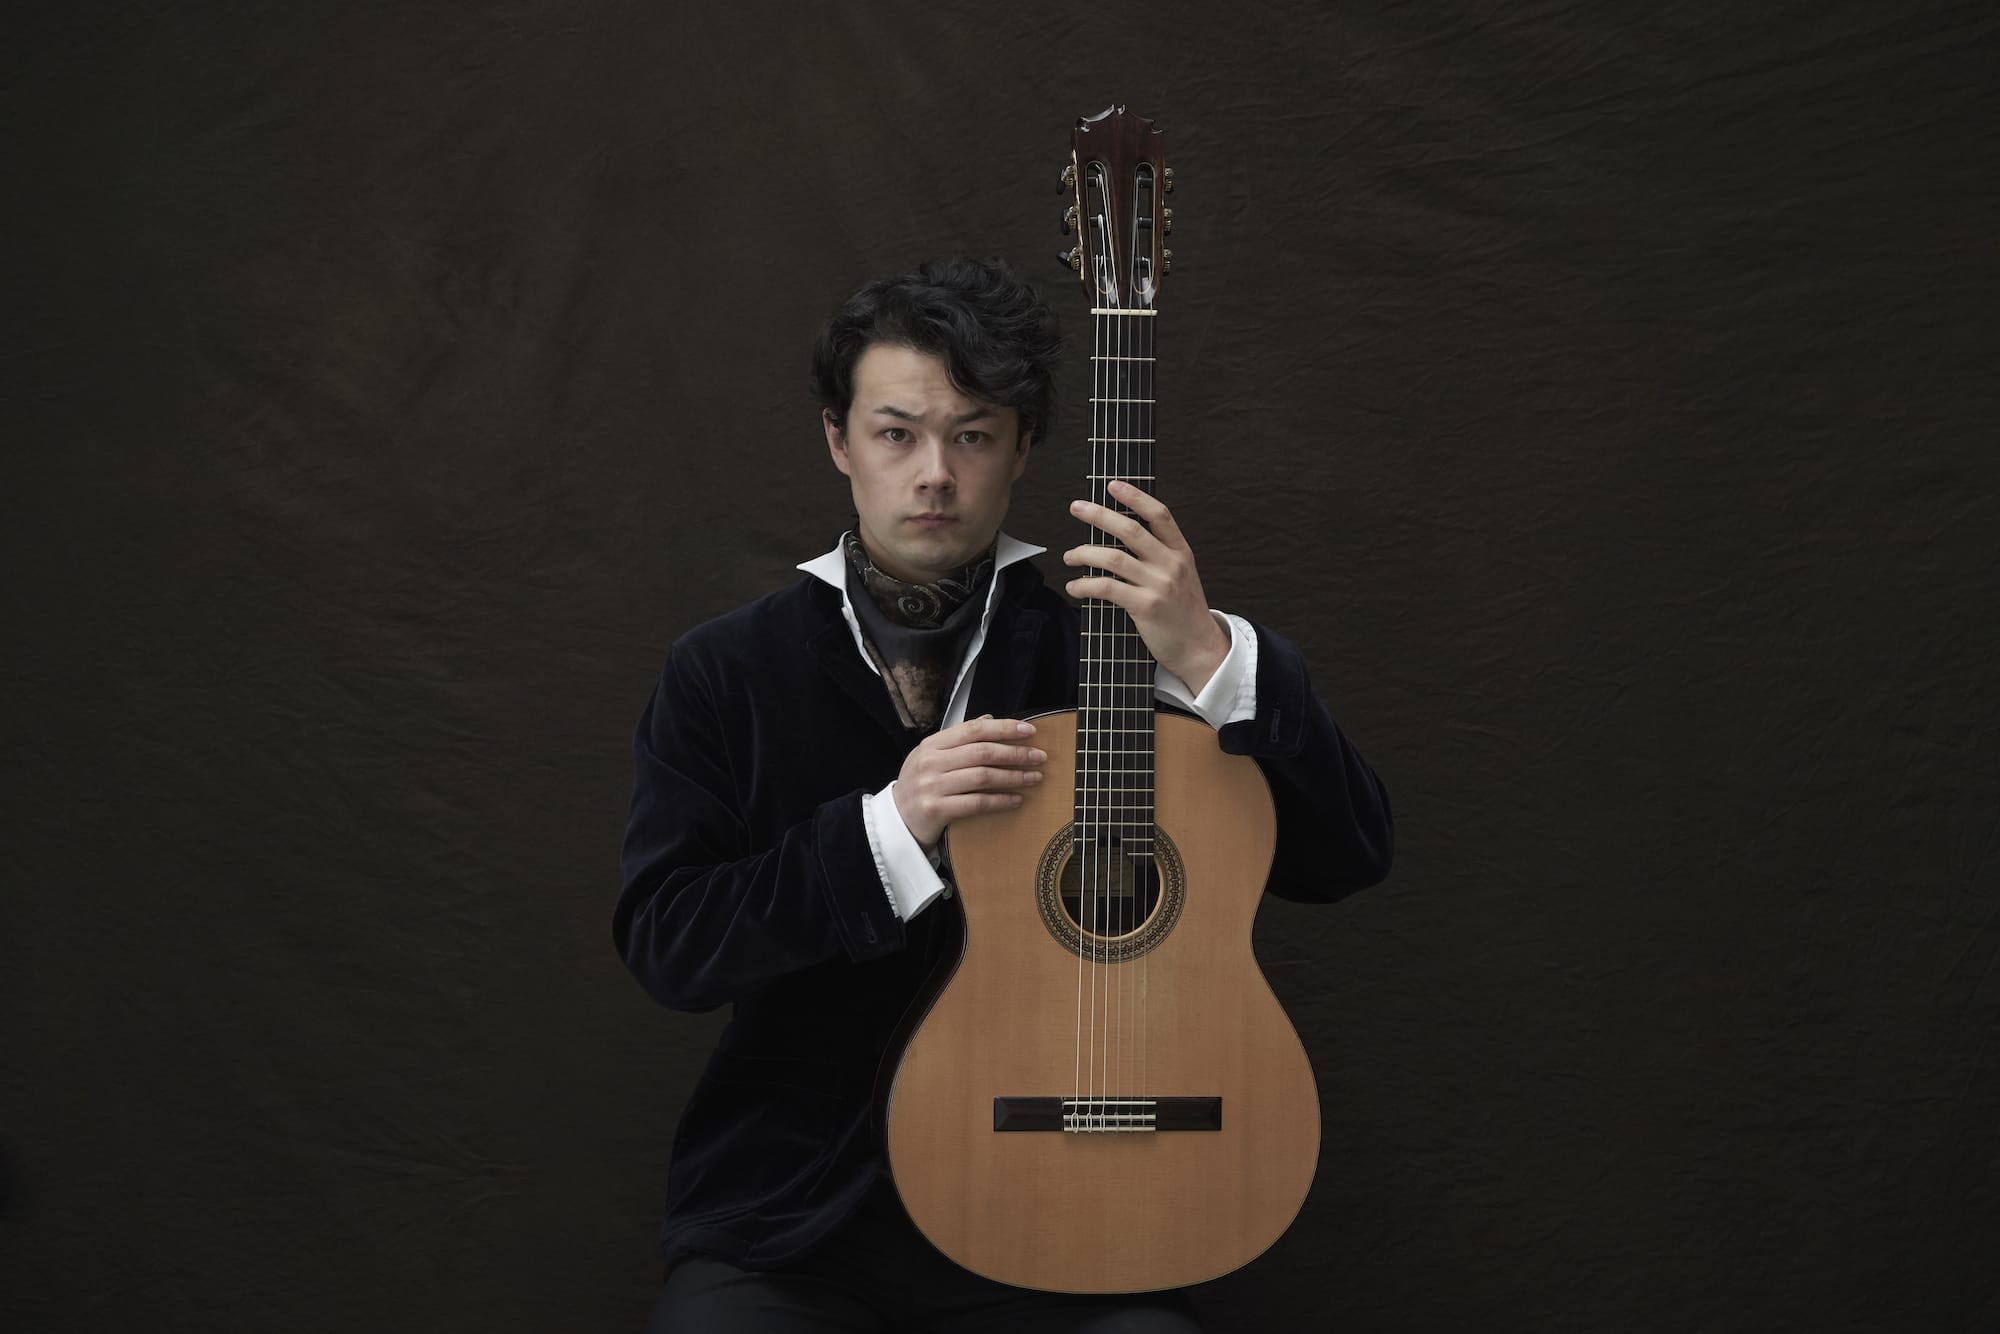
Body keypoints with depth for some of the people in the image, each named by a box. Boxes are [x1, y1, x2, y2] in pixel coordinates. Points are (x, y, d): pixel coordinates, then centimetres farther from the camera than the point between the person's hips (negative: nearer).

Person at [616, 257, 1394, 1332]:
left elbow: (1349, 860, -4)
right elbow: (660, 941, -7)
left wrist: (1207, 660, -20)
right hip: (795, 1212, 0)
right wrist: (889, 828, -19)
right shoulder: (725, 671, 4)